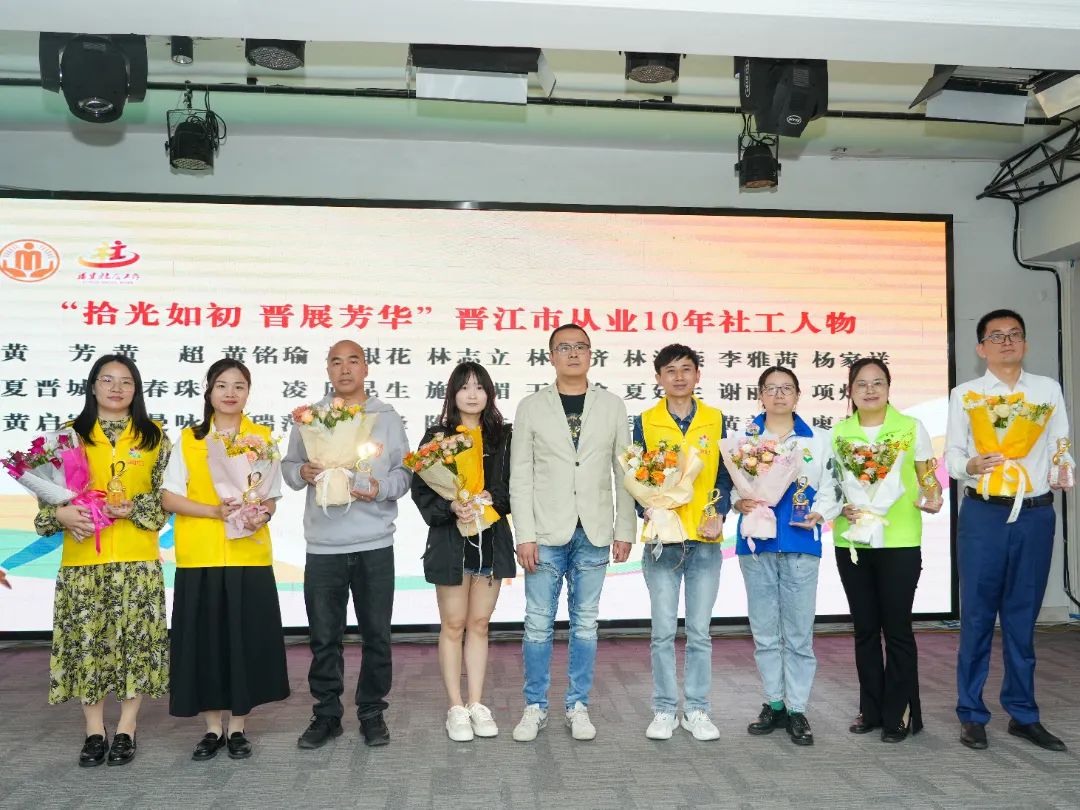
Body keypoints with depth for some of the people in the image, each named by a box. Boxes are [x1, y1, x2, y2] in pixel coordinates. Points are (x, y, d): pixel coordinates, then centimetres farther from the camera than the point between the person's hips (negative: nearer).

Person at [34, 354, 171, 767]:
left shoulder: (153, 436, 6)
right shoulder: (71, 434, 8)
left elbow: (166, 495, 2)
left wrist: (133, 510, -14)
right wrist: (61, 514, -13)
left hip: (137, 557, -1)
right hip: (83, 556, 1)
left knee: (135, 638, 0)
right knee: (86, 638, 3)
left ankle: (126, 730, 13)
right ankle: (95, 731, 16)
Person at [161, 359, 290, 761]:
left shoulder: (262, 438, 4)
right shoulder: (189, 439, 3)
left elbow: (271, 498, 7)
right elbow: (169, 497, 0)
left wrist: (261, 515, -16)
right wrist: (214, 511, -15)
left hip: (249, 557, 0)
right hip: (200, 558, 0)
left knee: (246, 639, 3)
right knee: (204, 640, 5)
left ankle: (237, 727, 18)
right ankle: (213, 727, 20)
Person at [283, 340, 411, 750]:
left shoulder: (387, 417, 6)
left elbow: (405, 471, 5)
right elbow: (287, 466, 12)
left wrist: (382, 489, -14)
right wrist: (302, 473, -10)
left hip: (375, 544, 0)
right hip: (323, 545, 1)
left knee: (377, 635, 7)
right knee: (324, 637, 7)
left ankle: (372, 712, 21)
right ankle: (327, 714, 21)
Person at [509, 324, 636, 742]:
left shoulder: (612, 405, 7)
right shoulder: (532, 407, 3)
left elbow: (624, 472, 6)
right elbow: (520, 477, 1)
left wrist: (625, 530, 1)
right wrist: (525, 535, -6)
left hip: (594, 535, 1)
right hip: (546, 534, -1)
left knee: (585, 624, 9)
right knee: (538, 625, 4)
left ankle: (578, 707, 21)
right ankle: (535, 707, 18)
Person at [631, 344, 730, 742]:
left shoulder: (715, 420, 6)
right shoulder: (646, 421, 3)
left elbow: (724, 475, 6)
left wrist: (719, 514, -8)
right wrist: (647, 510, -13)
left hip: (705, 540, 1)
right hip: (662, 539, -1)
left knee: (700, 631, 8)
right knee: (663, 631, 4)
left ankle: (697, 709, 20)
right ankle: (665, 710, 17)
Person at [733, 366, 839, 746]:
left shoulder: (818, 440, 9)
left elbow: (829, 488, 6)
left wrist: (819, 514, -12)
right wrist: (738, 503, -15)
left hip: (800, 544, -1)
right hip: (756, 543, 1)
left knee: (799, 632, 0)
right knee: (764, 630, 8)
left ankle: (797, 709, 11)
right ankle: (774, 703, 20)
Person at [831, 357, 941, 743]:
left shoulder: (912, 428, 1)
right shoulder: (837, 433, 7)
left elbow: (927, 478, 5)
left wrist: (932, 498, -17)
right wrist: (840, 507, -10)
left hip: (899, 541, -2)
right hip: (851, 541, 3)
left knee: (896, 627, 0)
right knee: (864, 627, 10)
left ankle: (900, 713, 13)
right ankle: (871, 709, 22)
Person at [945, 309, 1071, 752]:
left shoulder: (1048, 390, 10)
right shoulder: (965, 395, 5)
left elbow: (1060, 446, 12)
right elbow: (951, 454, 2)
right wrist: (970, 465, -17)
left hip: (1035, 514, 2)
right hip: (983, 514, -2)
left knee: (1023, 617, 9)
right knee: (977, 616, 3)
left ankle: (1023, 714, 21)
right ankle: (972, 715, 13)